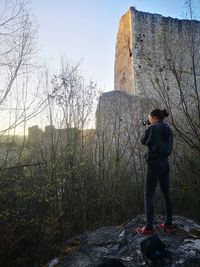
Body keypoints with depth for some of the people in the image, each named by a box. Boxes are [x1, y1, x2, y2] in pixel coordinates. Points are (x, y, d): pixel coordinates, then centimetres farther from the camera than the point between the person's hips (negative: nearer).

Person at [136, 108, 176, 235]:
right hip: (165, 164, 7)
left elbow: (143, 141, 1)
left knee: (149, 196, 1)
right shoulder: (169, 129, 8)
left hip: (154, 165, -7)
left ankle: (149, 228, 5)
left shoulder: (152, 129, -13)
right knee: (166, 194, 14)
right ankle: (169, 224, 25)